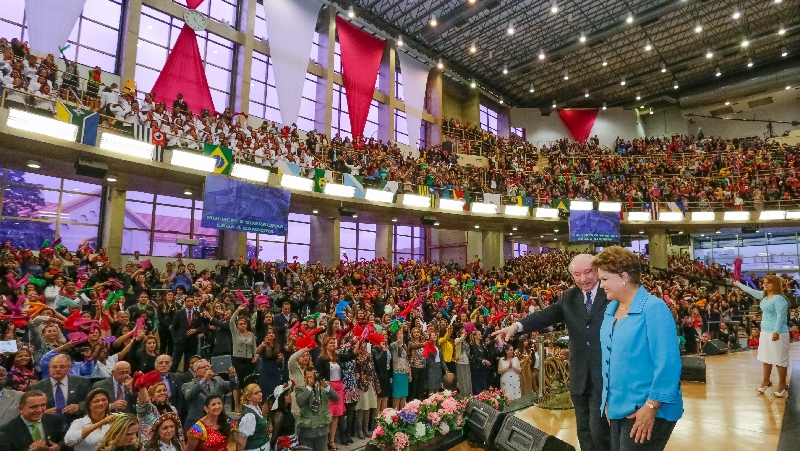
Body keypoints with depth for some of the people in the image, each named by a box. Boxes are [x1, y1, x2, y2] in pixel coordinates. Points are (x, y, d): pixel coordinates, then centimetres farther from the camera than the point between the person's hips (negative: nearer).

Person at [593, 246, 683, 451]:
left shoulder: (653, 308, -17)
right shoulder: (611, 309, 6)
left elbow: (667, 364, -21)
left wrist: (651, 407, -21)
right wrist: (608, 400, 15)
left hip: (646, 411, -7)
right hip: (617, 408, 8)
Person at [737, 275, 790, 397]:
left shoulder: (779, 298, -16)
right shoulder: (764, 296, 10)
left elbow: (781, 316, -21)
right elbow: (752, 291, 29)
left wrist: (776, 331, -26)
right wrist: (739, 284, 37)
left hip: (777, 332, -9)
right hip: (765, 331, 9)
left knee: (780, 359, 0)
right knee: (766, 357, 16)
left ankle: (782, 385, 11)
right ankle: (766, 381, 28)